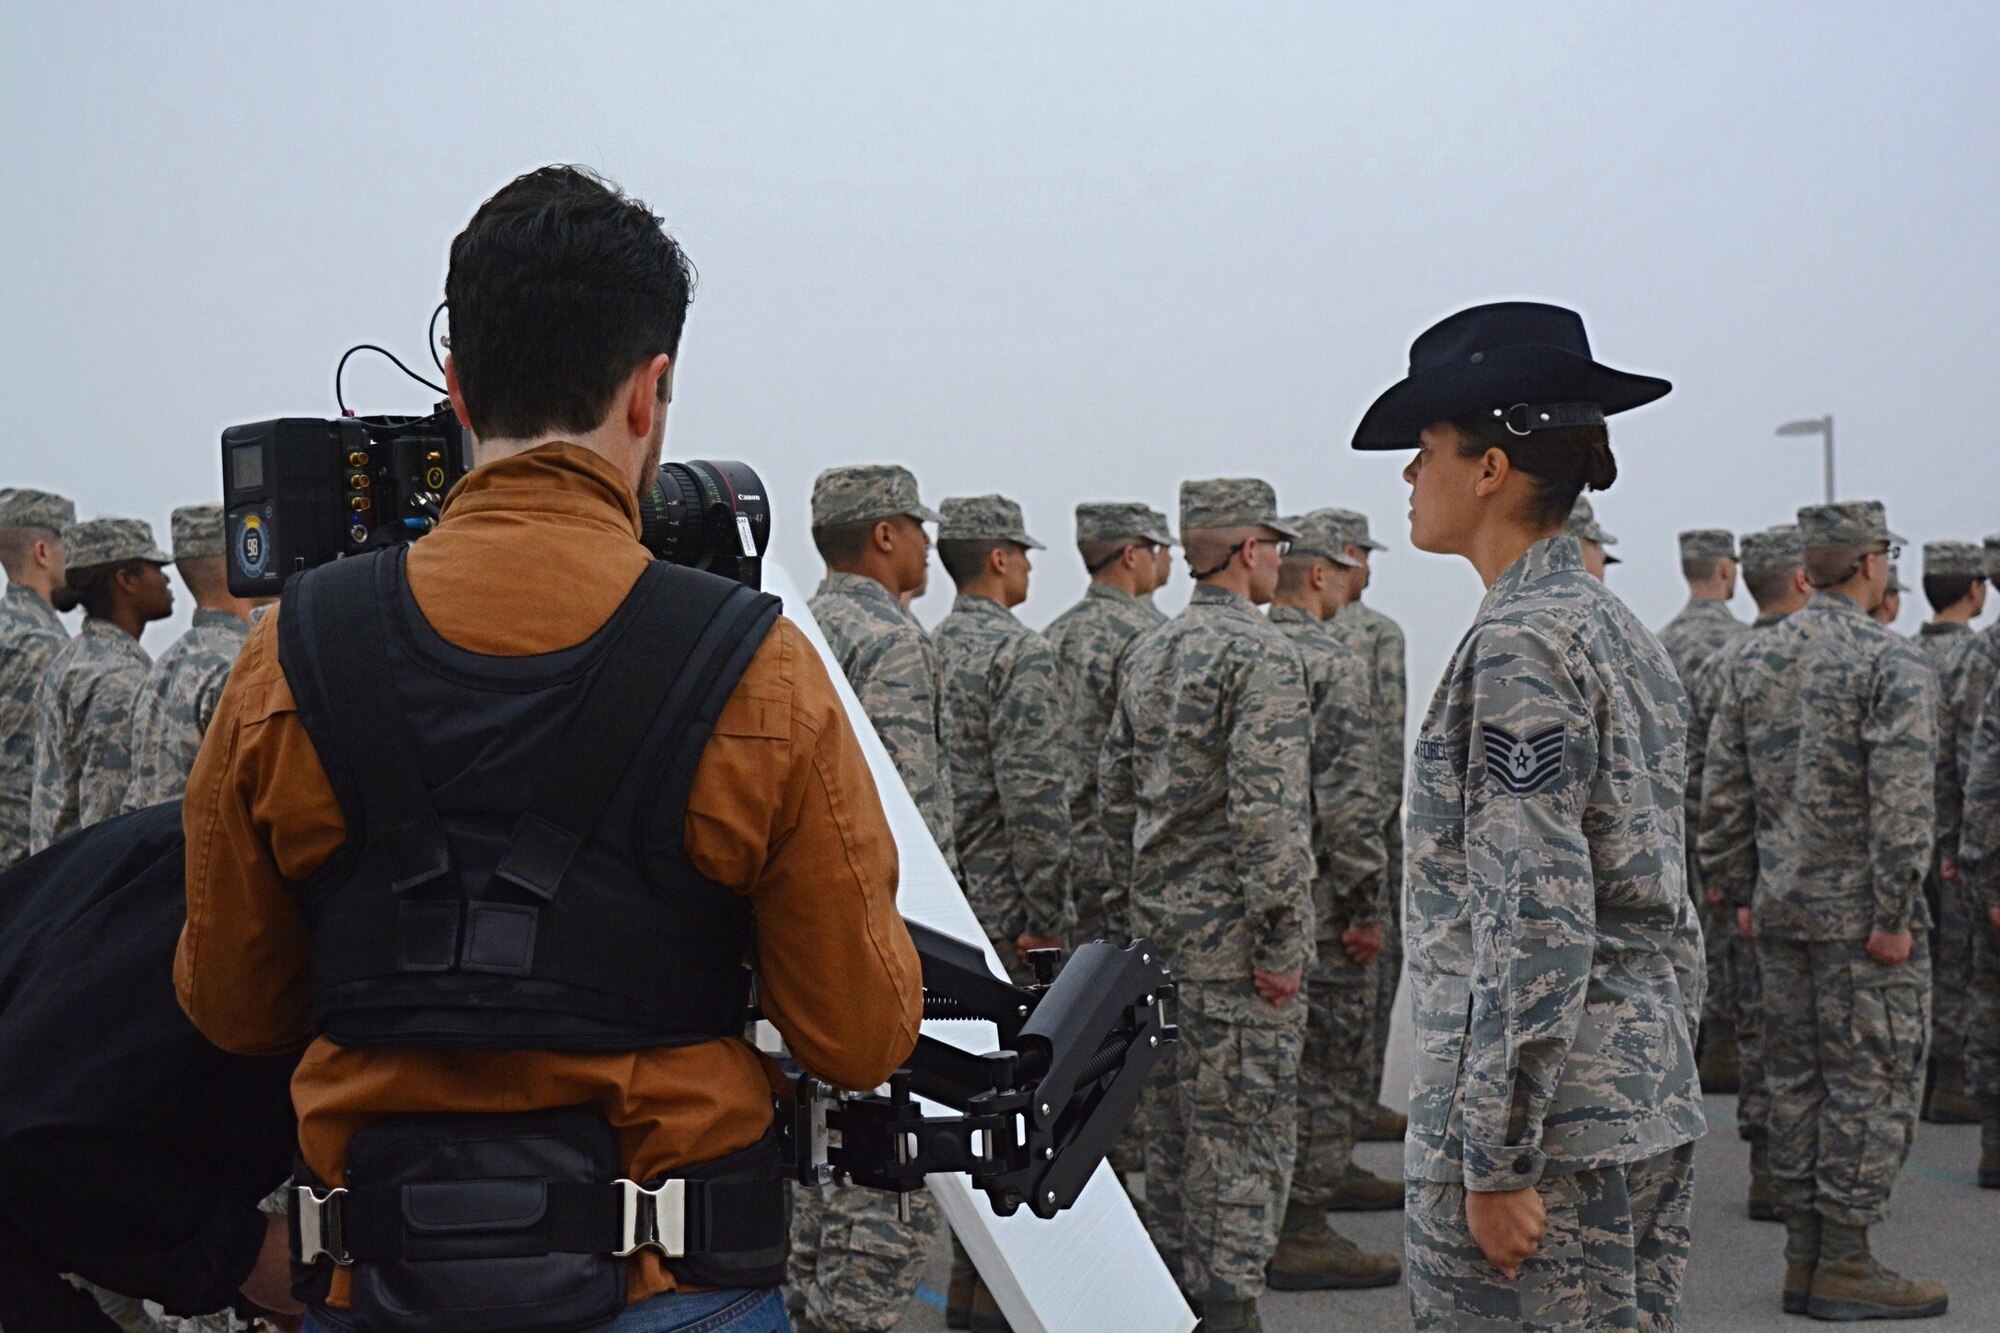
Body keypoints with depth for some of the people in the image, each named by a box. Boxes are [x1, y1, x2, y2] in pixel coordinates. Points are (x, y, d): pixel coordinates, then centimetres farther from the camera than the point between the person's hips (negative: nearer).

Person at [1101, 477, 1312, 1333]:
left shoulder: (1147, 655, 11)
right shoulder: (1262, 655, -15)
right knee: (1244, 1132, -2)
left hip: (1160, 930, 8)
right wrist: (1282, 943, -17)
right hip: (1232, 939, -8)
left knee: (1172, 1125, 15)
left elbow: (1116, 791, 15)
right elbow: (1267, 811, -22)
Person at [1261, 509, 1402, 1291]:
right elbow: (1350, 795, -22)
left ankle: (1326, 1174, 36)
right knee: (1328, 1056, -2)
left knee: (1311, 1047, 22)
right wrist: (1367, 903, -17)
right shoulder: (1332, 662, -16)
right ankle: (1300, 1232, 1)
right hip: (1317, 896, -9)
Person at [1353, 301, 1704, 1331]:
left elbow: (1540, 924, -21)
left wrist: (1496, 1161, -19)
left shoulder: (1521, 646, -16)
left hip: (1548, 1119, -10)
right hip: (1650, 1105, 10)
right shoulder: (1620, 631, 14)